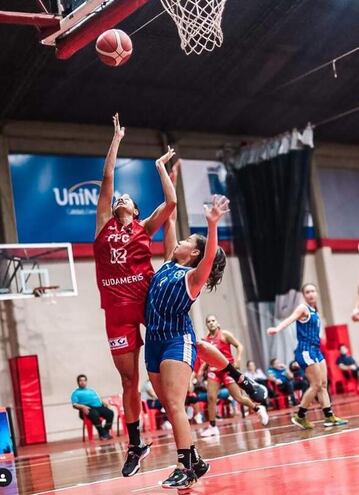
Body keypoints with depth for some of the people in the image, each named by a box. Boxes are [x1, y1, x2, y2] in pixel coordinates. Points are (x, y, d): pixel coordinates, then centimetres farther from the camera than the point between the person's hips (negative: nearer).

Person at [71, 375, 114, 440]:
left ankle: (106, 432, -20)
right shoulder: (76, 392, 18)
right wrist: (83, 407, -16)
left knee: (110, 413, -24)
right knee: (95, 415, -39)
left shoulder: (92, 390, 35)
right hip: (88, 408, -5)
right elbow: (74, 405, 4)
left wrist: (104, 402, 7)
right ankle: (102, 434, -30)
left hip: (99, 406, 5)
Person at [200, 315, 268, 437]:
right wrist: (201, 369, 4)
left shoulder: (224, 334, -4)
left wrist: (238, 359, -22)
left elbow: (239, 346, -7)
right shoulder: (205, 339, 8)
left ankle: (258, 409, 23)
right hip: (214, 369, 4)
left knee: (238, 397, -2)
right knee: (211, 397, -8)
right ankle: (212, 427, -1)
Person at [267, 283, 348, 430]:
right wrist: (277, 329, -46)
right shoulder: (303, 308, -9)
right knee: (316, 385, -9)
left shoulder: (314, 310, 15)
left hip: (315, 350, 9)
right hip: (306, 350, -9)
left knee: (323, 384, 7)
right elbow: (290, 319, -28)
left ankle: (329, 416, 9)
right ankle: (300, 416, -1)